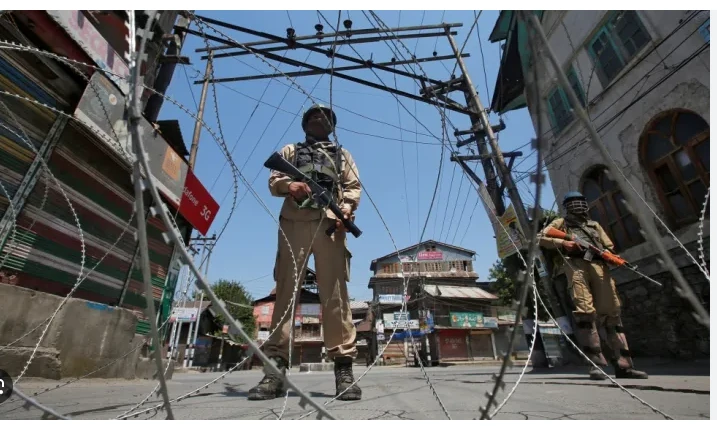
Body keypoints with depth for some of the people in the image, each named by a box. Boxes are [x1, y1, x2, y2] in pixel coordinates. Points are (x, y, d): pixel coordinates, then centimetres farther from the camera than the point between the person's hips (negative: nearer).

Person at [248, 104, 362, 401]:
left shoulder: (342, 155, 30)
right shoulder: (290, 150, 31)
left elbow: (354, 187, 16)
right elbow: (273, 181, 17)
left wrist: (346, 209, -6)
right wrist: (289, 185, -7)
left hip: (330, 223, 0)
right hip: (294, 222, 1)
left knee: (335, 294, -9)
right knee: (286, 291, -7)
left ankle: (344, 366, -8)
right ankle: (276, 366, -6)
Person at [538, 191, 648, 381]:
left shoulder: (594, 225, 33)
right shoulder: (561, 223, 22)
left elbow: (609, 246, 25)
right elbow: (541, 238, 9)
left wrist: (608, 255, 0)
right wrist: (562, 243, -7)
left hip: (599, 265, 4)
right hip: (576, 265, -4)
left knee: (611, 312, -3)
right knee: (585, 311, -17)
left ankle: (623, 365, 0)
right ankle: (595, 363, -16)